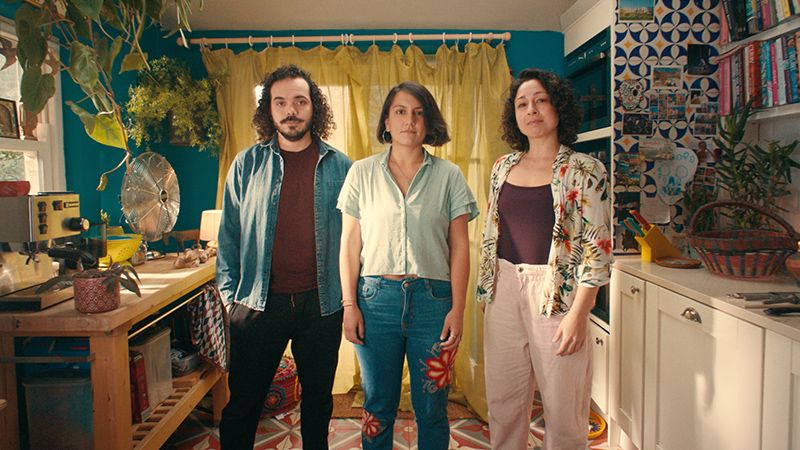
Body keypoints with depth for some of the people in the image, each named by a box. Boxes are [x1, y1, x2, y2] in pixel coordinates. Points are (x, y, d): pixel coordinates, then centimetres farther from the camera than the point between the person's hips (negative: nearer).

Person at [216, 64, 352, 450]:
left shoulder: (339, 166, 2)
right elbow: (229, 234, 6)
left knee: (318, 397, 17)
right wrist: (229, 294, 1)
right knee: (243, 402, 10)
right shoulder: (247, 165, 2)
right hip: (258, 303, 0)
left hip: (322, 302, 1)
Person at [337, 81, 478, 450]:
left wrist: (457, 309, -3)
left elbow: (459, 247, 3)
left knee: (431, 409, 8)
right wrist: (349, 304, 0)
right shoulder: (362, 173, 6)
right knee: (378, 405, 11)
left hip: (432, 298, 0)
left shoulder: (448, 176, 5)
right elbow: (350, 244, 5)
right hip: (376, 297, 1)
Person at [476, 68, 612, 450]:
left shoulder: (584, 170, -6)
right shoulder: (503, 167, 9)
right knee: (503, 400, 12)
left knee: (561, 406, 6)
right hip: (504, 290, 4)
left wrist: (578, 314, -15)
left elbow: (598, 246, -10)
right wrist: (487, 289, 12)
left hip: (556, 291, -4)